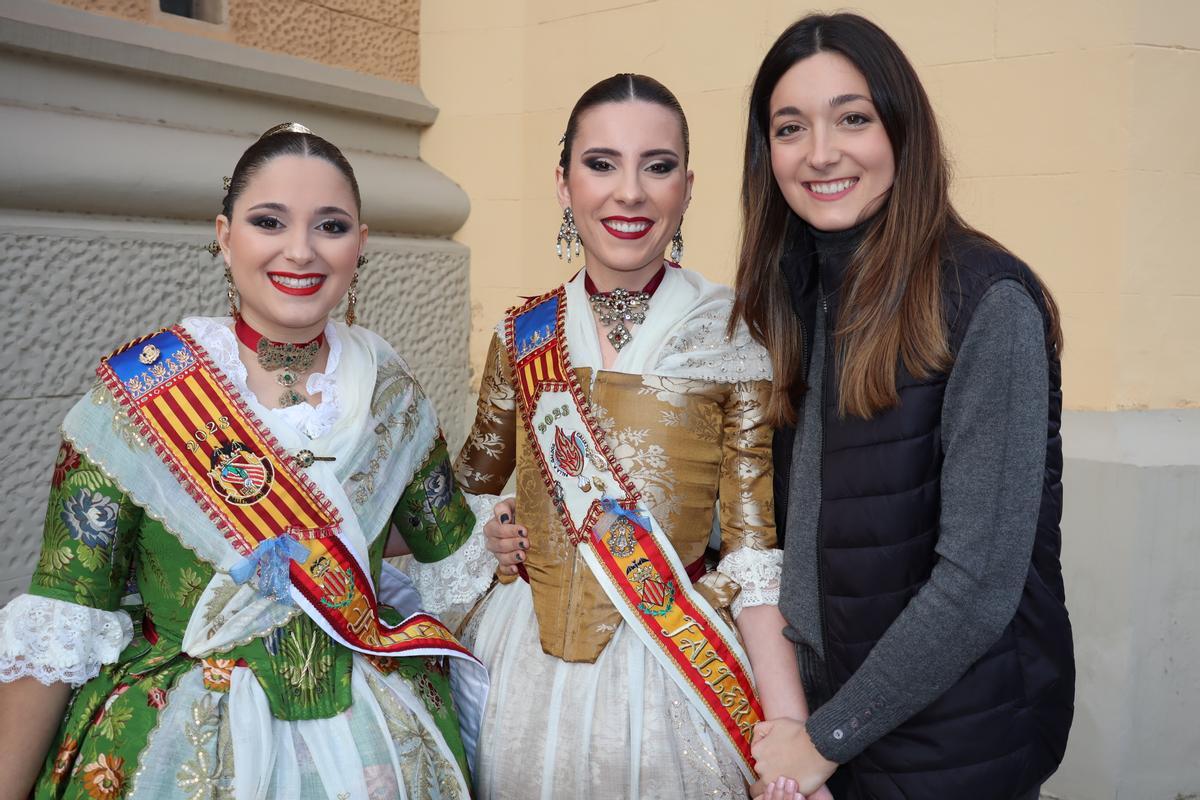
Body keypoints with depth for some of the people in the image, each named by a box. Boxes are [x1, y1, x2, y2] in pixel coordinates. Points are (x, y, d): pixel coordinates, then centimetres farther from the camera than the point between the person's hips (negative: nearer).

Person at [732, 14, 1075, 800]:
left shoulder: (988, 302, -19)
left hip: (957, 734, -5)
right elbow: (803, 522, 6)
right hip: (824, 700, 6)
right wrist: (794, 709, -3)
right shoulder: (795, 293, 1)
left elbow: (981, 581, -21)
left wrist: (829, 736, -14)